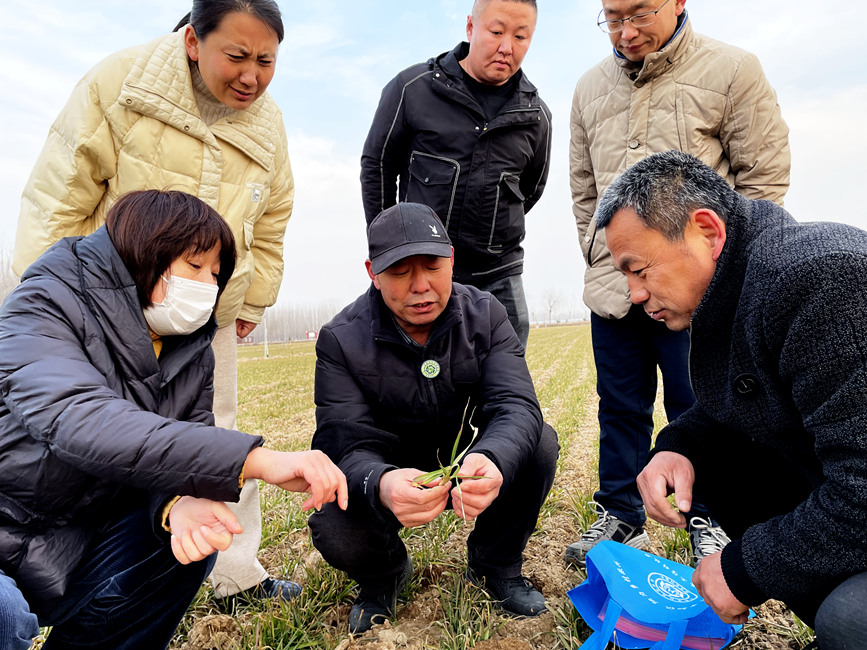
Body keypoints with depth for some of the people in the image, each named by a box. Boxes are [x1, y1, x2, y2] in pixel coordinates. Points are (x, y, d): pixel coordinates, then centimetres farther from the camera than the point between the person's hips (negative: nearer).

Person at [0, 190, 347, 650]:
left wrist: (180, 502, -32)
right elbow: (79, 420, -36)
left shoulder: (192, 355, 0)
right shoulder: (44, 307, -18)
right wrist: (256, 459, -45)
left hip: (69, 555, 6)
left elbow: (181, 453, -6)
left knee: (192, 538, -16)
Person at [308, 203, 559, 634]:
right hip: (388, 476, -1)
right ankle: (383, 575, 11)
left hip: (469, 465, 2)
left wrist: (490, 459, -48)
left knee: (540, 442, -24)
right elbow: (346, 446, -24)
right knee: (334, 530, -29)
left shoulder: (484, 315, -12)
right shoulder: (342, 340, -17)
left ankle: (494, 566, 3)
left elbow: (516, 404, -24)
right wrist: (381, 486, -50)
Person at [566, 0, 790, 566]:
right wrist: (601, 258, 9)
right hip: (612, 286, 4)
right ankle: (621, 515, 28)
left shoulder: (732, 69, 0)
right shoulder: (591, 88, 12)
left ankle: (709, 522, 28)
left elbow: (764, 174, 0)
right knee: (621, 405, 11)